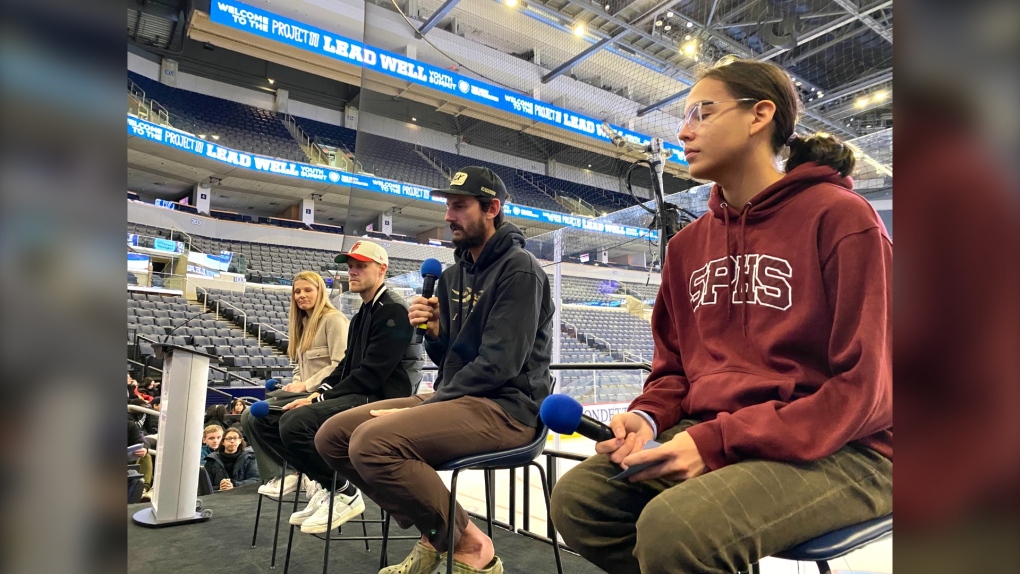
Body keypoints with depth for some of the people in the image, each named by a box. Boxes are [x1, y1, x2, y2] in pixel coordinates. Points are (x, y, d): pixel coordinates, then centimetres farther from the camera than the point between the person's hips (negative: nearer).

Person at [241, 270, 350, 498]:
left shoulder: (334, 319, -8)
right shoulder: (302, 323, 19)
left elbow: (340, 365, -18)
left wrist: (306, 386, -16)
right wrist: (295, 384, 1)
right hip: (305, 393, 9)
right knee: (249, 416, -5)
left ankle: (285, 472, -4)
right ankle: (278, 473, -4)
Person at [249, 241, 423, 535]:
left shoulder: (393, 311, -12)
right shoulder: (362, 314, 19)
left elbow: (370, 375, -19)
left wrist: (321, 399, -15)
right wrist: (320, 391, 1)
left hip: (381, 399, -10)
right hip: (358, 395, 10)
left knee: (295, 422, -27)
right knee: (266, 419, 4)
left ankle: (344, 493, -8)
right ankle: (322, 483, 7)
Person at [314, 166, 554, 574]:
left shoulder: (519, 270, -10)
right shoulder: (454, 275, 14)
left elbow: (499, 364, -19)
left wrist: (427, 406, -15)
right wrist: (433, 331, -6)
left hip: (505, 407, -9)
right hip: (455, 398, 9)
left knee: (372, 442, -28)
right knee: (333, 435, 2)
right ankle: (433, 533, 9)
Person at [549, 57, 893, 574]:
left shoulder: (840, 217, -7)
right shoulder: (688, 244, 12)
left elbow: (864, 387, -12)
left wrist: (718, 441, -20)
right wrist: (647, 417, -6)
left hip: (833, 449, -5)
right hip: (709, 438, 6)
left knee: (674, 527, -32)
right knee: (577, 497, -13)